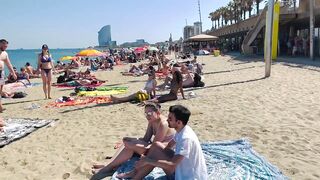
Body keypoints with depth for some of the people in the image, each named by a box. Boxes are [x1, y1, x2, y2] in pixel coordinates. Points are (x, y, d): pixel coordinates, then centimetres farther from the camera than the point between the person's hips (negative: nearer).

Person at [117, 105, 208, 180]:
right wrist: (149, 150, 3)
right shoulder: (182, 131, 0)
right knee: (156, 146, 1)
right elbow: (169, 146, 14)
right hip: (183, 168, 9)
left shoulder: (186, 138, -28)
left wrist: (147, 160, -25)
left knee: (156, 147, -17)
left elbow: (172, 164, -32)